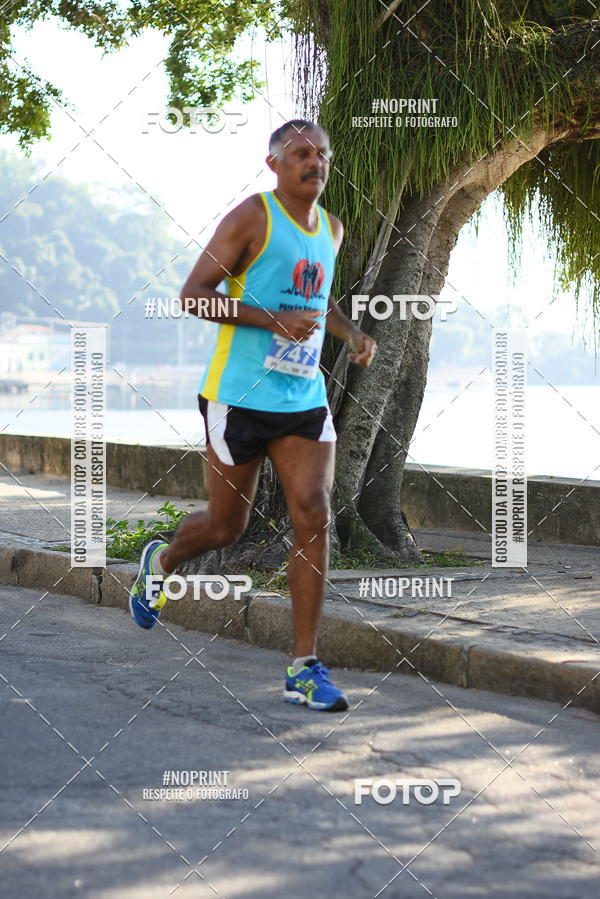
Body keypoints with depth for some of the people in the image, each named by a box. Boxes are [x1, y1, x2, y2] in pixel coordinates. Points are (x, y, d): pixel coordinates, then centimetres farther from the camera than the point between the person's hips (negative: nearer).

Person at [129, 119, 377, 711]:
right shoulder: (251, 218, -8)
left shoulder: (331, 229, 14)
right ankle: (161, 562, 42)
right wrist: (274, 320, -21)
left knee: (314, 519, -9)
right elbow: (193, 295, -12)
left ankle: (304, 670, -6)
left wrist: (352, 334, 12)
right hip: (241, 394, -5)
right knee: (226, 526, 7)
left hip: (305, 398, 5)